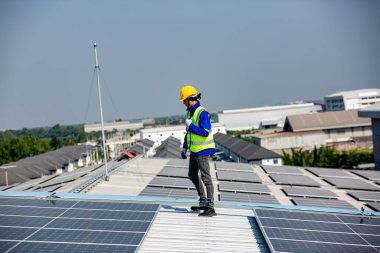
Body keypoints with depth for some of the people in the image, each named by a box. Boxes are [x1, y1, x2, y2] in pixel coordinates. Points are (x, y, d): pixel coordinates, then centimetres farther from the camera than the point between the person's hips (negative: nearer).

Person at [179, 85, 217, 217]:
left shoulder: (202, 113, -19)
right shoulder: (190, 112, 10)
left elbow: (205, 133, -28)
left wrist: (190, 125, -24)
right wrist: (184, 148, 19)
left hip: (202, 151, -10)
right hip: (194, 150, 10)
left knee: (206, 178, -8)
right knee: (192, 175, 19)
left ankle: (210, 208, -6)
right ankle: (203, 200, 32)